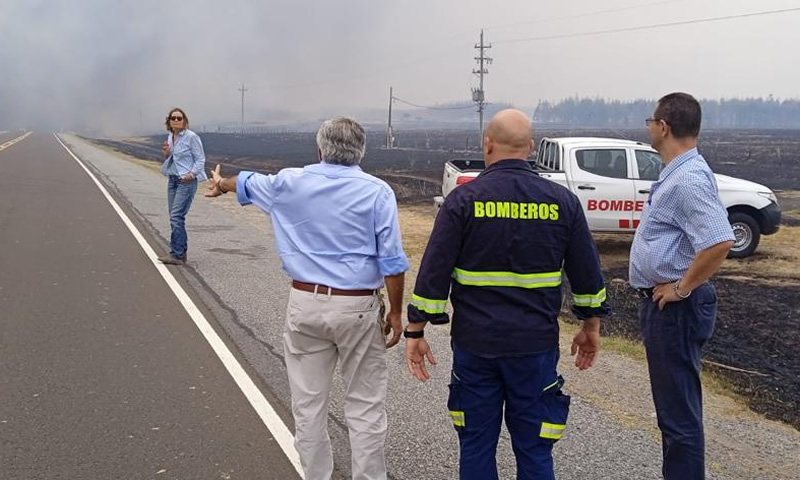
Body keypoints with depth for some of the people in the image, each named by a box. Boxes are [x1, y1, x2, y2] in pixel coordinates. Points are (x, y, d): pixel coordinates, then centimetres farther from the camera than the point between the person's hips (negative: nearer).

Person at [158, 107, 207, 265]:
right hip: (172, 179, 8)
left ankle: (176, 255, -12)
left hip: (187, 181, -8)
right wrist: (166, 154, 1)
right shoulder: (170, 137, 12)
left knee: (176, 216, -14)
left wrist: (192, 173, -23)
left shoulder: (191, 137, -9)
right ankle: (182, 252, 17)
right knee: (175, 218, 8)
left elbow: (201, 159, -7)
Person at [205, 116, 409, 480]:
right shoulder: (377, 191, -6)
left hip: (306, 304, 2)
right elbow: (391, 261, -9)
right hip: (358, 308, -2)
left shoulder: (292, 183, 2)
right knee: (365, 405, 5)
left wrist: (221, 184, 45)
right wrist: (395, 312, 1)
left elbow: (248, 184, 24)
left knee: (308, 403, 11)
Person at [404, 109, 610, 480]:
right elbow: (587, 273, 7)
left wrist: (415, 331, 0)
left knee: (476, 446, 11)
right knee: (534, 450, 10)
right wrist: (591, 327, 19)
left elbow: (433, 272, -7)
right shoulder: (562, 201, 1)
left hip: (474, 343, -1)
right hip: (537, 345, 1)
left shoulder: (463, 199, -6)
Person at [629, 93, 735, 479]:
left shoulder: (689, 179, -21)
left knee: (679, 411, -2)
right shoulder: (675, 174, 12)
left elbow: (720, 242, -32)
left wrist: (682, 288, -22)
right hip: (664, 304, 11)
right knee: (673, 405, 20)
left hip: (675, 307, -11)